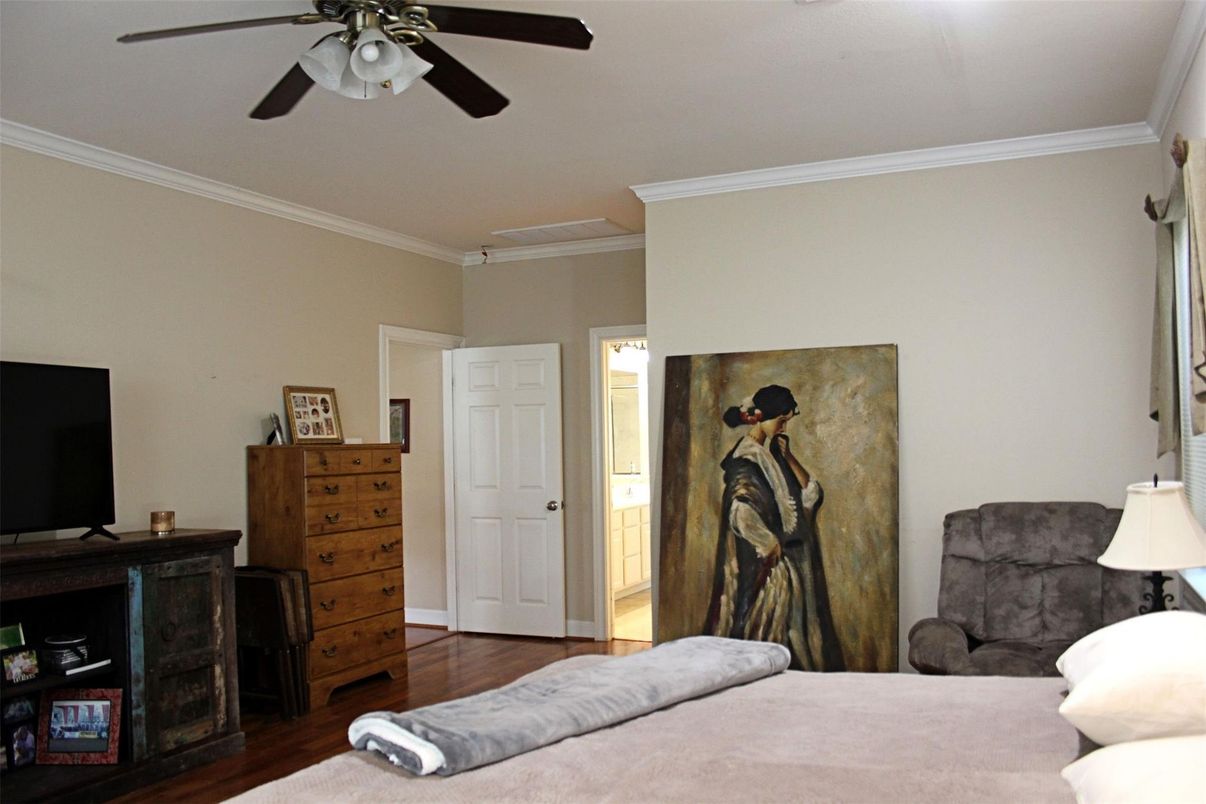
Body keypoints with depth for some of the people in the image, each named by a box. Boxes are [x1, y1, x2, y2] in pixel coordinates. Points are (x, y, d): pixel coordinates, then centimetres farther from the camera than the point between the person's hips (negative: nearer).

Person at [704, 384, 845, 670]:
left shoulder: (774, 453, 12)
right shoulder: (747, 456, -15)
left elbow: (811, 494, 7)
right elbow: (742, 512, -26)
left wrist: (787, 456, -4)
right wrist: (771, 545, -17)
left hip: (792, 560, 9)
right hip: (762, 562, -9)